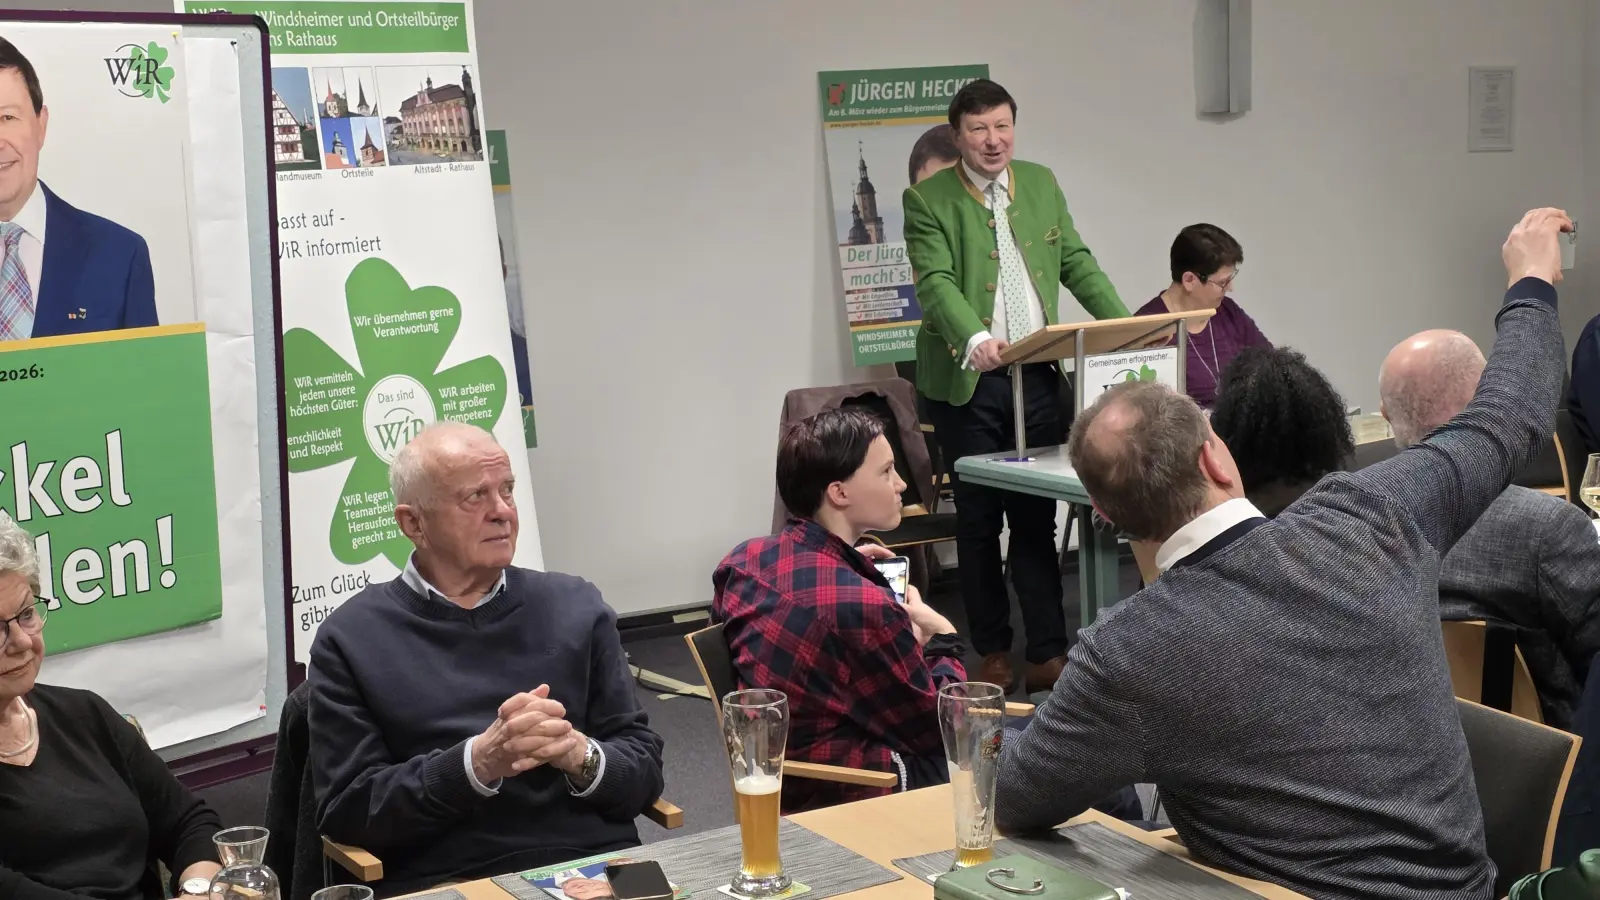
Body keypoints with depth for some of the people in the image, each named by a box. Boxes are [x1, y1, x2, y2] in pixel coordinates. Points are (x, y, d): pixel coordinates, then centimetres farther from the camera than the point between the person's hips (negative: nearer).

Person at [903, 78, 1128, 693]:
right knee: (979, 523, 5)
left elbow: (1077, 263, 11)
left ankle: (1048, 655, 9)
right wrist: (974, 338, -34)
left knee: (1037, 520, 5)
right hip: (967, 384, -3)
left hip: (1038, 379, 3)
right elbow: (936, 282, -15)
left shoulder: (1041, 184, 11)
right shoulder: (927, 200, -4)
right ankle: (993, 654, 16)